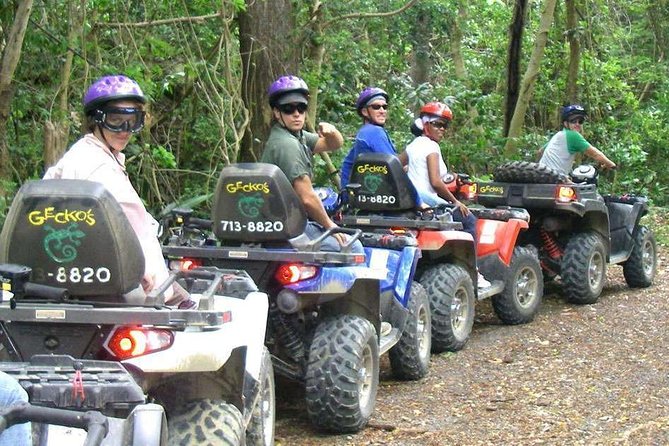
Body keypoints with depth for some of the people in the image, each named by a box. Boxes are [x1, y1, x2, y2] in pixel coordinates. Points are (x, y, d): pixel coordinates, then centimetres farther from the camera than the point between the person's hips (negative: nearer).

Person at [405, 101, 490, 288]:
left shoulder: (413, 145, 13)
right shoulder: (431, 147, -13)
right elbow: (436, 182, -21)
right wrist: (455, 201, -8)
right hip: (428, 203, -10)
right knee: (469, 219, 4)